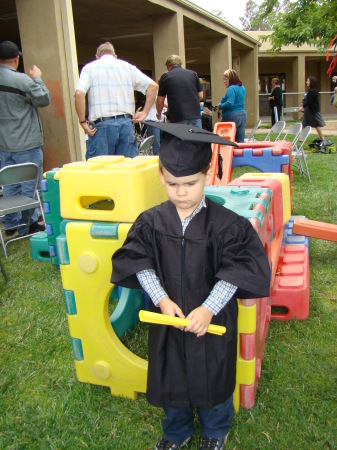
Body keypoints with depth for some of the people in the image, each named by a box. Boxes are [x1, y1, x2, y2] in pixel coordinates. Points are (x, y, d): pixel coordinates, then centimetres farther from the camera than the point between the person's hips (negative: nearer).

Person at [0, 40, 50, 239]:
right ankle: (29, 224, 11)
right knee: (30, 186, 3)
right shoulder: (22, 80, -16)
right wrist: (37, 79, 5)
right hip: (26, 144, -7)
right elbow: (44, 99, -8)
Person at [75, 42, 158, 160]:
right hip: (126, 123, 3)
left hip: (102, 125, -2)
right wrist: (144, 112, 7)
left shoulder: (89, 68, 8)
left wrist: (82, 121, -4)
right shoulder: (128, 67, 15)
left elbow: (79, 94, -9)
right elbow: (153, 86, 8)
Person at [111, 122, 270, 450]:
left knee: (213, 378, 19)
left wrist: (209, 309, -23)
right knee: (170, 377, 20)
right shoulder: (150, 222, -10)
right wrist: (161, 298, -19)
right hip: (167, 317, 2)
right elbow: (139, 263, -7)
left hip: (213, 319, -2)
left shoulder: (225, 224, -18)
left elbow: (235, 272, -16)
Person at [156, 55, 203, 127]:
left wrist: (158, 114, 25)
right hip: (196, 116, 3)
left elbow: (160, 101, 7)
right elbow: (200, 96, 13)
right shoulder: (193, 74, 11)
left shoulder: (165, 77, 4)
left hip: (178, 119, -2)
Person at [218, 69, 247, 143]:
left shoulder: (231, 88, -13)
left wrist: (220, 106, -7)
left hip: (232, 116, -9)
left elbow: (230, 103, -23)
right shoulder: (242, 88, 15)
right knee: (240, 141, 7)